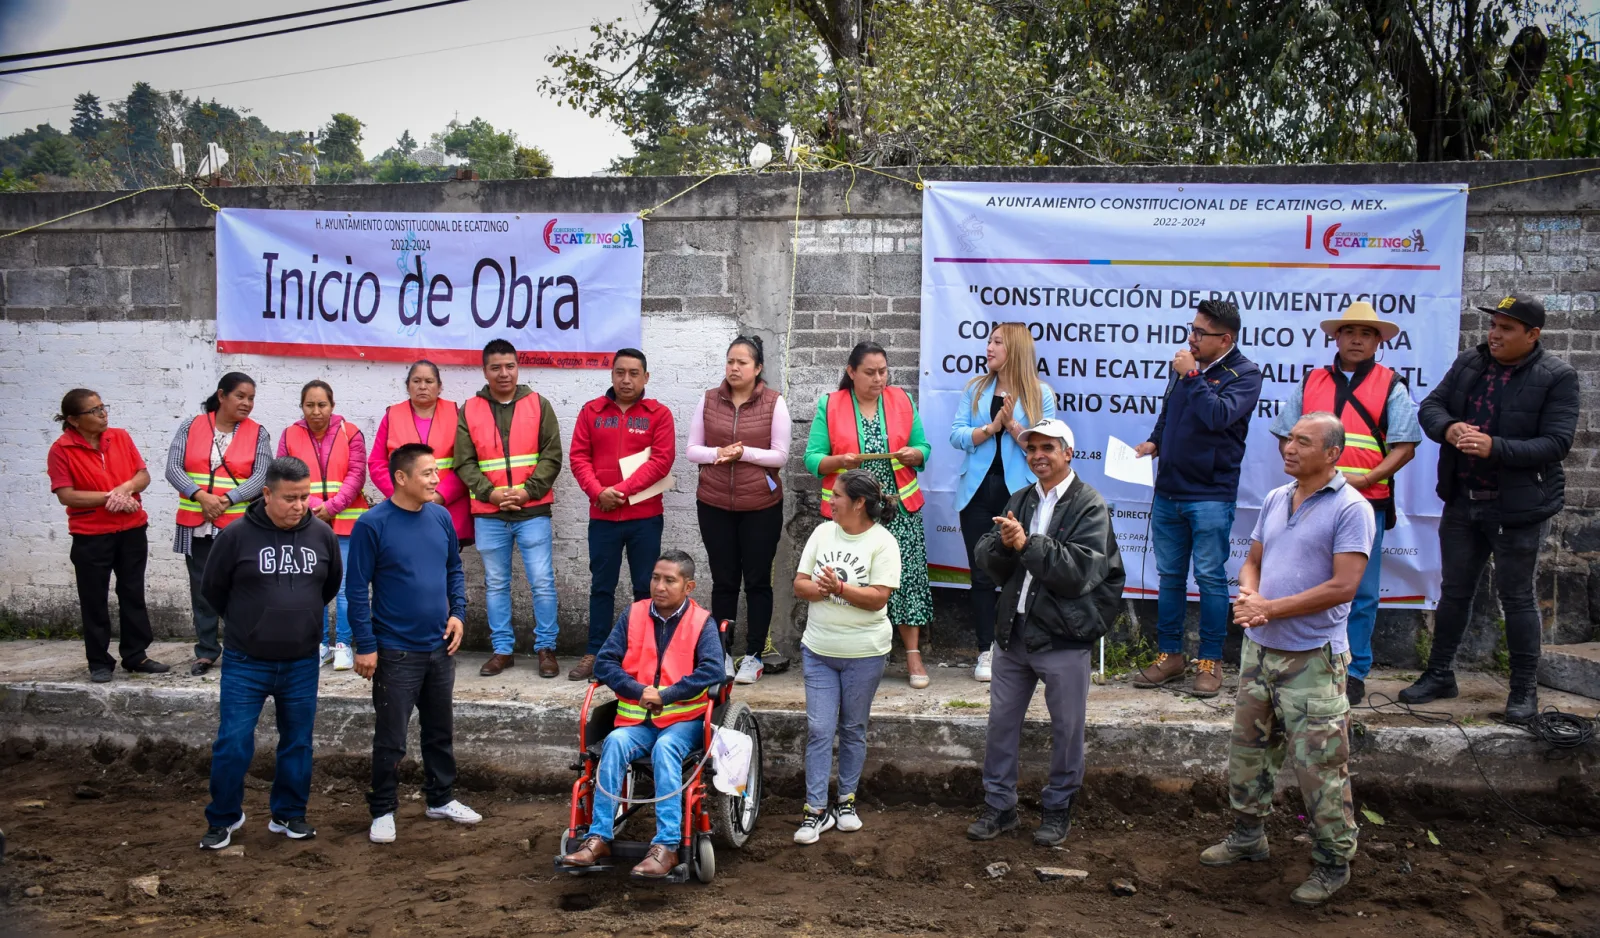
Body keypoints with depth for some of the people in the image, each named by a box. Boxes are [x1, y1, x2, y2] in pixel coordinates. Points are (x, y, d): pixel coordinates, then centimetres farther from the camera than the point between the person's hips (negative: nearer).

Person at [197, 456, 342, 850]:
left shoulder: (322, 534, -1)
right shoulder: (237, 535, -11)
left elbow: (332, 584, 16)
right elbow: (212, 589, 2)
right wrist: (246, 622, 11)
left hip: (302, 663, 3)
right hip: (246, 663, -3)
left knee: (297, 743, 11)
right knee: (233, 743, 0)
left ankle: (289, 814, 26)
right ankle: (223, 818, 18)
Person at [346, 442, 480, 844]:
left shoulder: (441, 517, 2)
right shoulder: (372, 524, -14)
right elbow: (357, 588, -11)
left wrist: (458, 613, 1)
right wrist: (365, 645, -13)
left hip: (440, 646, 6)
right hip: (395, 651, -5)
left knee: (441, 730, 18)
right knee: (390, 739, 4)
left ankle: (441, 799, 33)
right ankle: (382, 811, 19)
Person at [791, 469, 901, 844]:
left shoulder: (882, 542, -9)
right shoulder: (823, 532, 5)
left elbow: (879, 598, -17)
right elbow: (800, 585, 2)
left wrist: (839, 587, -26)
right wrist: (821, 589, -18)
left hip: (864, 654, -3)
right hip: (818, 650, 3)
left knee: (853, 729, 11)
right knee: (819, 729, 0)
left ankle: (846, 800, 26)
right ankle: (816, 810, 4)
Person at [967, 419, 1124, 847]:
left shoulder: (1090, 507, -8)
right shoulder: (1018, 502, 11)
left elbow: (1079, 570, -20)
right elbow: (987, 559, 6)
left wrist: (1027, 543, -22)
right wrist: (1004, 543, -15)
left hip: (1063, 638, -5)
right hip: (1015, 631, 5)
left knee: (1067, 728, 7)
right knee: (1002, 721, 12)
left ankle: (1058, 807, 25)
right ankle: (999, 805, 26)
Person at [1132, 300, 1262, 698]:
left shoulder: (1244, 374, -7)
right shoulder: (1186, 365, 10)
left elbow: (1218, 415, -24)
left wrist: (1191, 375, -17)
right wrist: (1154, 442, 5)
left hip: (1211, 496, -6)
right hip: (1168, 490, 6)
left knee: (1210, 578, 1)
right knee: (1169, 576, 11)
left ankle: (1210, 661, 10)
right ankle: (1170, 655, 21)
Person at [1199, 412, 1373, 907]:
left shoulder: (1351, 508, -12)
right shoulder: (1275, 500, 11)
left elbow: (1343, 586, -19)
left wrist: (1270, 609, -17)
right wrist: (1249, 596, -7)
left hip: (1312, 657, -7)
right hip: (1260, 647, 7)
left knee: (1319, 764, -2)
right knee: (1248, 749, 17)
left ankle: (1333, 862, 14)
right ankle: (1248, 835, 34)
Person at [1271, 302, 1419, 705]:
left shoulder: (1391, 386, 5)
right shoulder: (1312, 382, 14)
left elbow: (1404, 446, -1)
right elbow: (1286, 437, 13)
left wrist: (1365, 479, -14)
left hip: (1367, 501, -2)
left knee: (1361, 591, 2)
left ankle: (1354, 673, 10)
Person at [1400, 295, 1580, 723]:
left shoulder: (1556, 377, -10)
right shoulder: (1468, 363, 5)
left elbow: (1556, 443, -16)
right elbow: (1430, 406, 4)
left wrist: (1495, 448, -28)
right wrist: (1448, 428, -19)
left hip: (1519, 507, -5)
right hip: (1463, 501, 5)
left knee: (1516, 596, 4)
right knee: (1454, 590, 14)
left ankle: (1524, 689, 17)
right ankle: (1439, 675, 28)